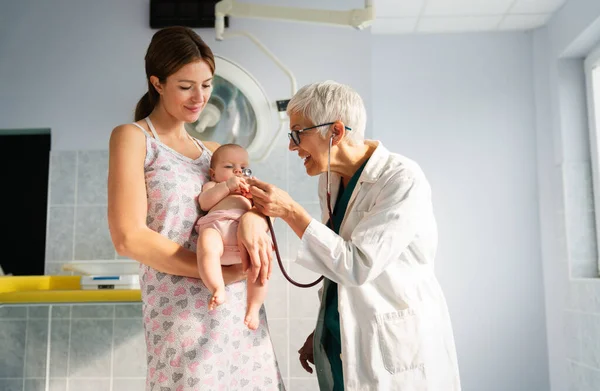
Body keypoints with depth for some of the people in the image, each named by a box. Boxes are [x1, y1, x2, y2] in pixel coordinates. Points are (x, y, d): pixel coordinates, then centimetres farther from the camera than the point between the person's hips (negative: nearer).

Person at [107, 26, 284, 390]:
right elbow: (129, 237, -12)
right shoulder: (133, 137, -2)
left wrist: (254, 218, -15)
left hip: (241, 307, 6)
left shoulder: (211, 151, 15)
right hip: (184, 313, -5)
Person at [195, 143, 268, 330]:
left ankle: (253, 307, -22)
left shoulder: (250, 189, 46)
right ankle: (218, 290, -39)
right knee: (207, 248, -39)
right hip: (216, 224, -1)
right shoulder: (212, 185, 37)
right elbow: (204, 203, 12)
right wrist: (227, 186, 4)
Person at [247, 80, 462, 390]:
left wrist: (290, 211, -23)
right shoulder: (330, 180, 3)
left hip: (396, 350, -6)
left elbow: (358, 266, -24)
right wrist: (321, 333, 14)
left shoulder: (404, 180, -19)